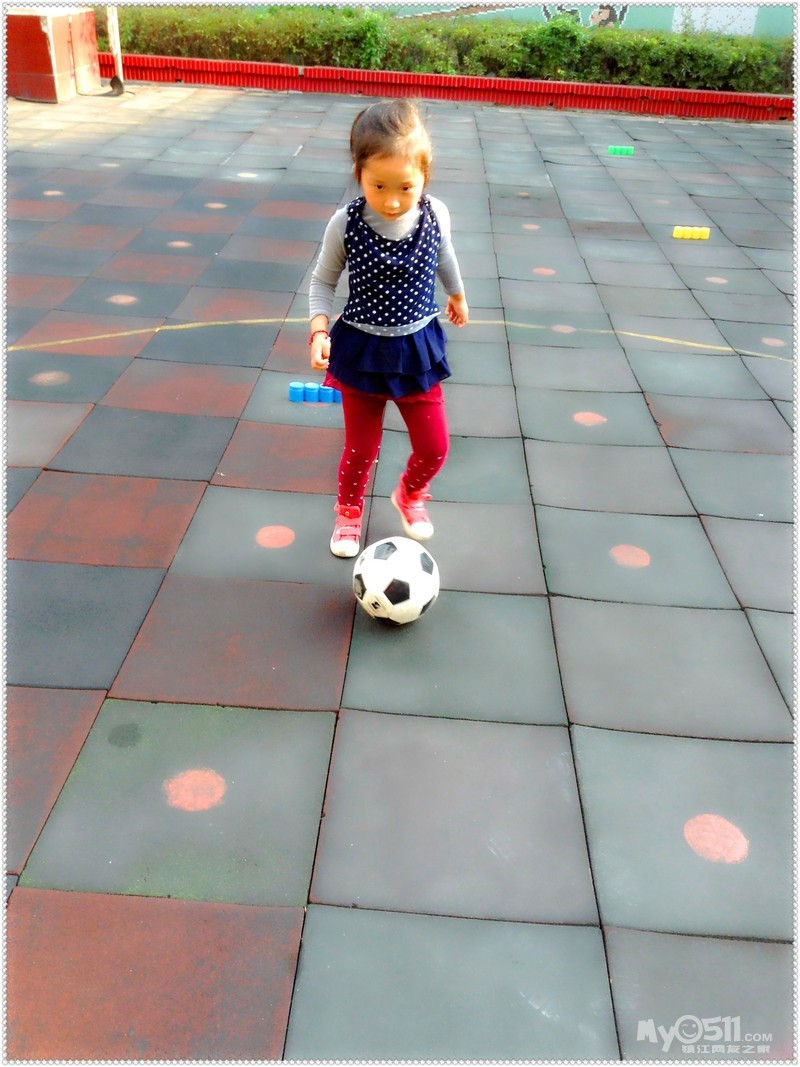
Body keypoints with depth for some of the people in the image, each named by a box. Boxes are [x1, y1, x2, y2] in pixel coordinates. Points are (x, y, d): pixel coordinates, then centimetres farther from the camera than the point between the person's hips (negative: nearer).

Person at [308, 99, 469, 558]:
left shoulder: (436, 214, -13)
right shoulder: (346, 224, -18)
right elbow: (323, 281, -5)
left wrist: (458, 296, 26)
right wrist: (319, 330, -21)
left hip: (418, 348, 2)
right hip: (362, 349, -2)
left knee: (434, 448, 7)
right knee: (361, 448, 12)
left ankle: (409, 495, 41)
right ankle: (349, 511, 41)